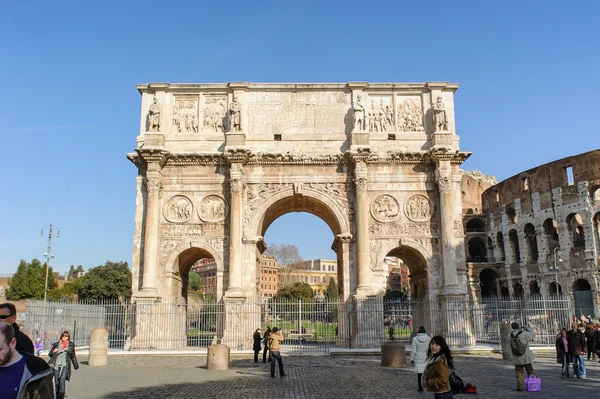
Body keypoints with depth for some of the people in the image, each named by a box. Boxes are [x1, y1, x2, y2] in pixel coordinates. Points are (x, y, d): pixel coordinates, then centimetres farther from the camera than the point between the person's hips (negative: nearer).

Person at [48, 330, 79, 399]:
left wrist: (76, 366, 20)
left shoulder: (71, 345, 6)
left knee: (62, 382, -15)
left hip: (65, 366, -2)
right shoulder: (56, 344, 5)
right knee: (56, 382, 7)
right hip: (56, 365, 2)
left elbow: (73, 356, 16)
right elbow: (50, 354, 11)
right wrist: (53, 352, -12)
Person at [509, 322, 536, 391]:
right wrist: (527, 329, 11)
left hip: (517, 359, 3)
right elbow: (533, 334, 0)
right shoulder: (524, 334, -16)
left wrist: (521, 330, 14)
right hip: (526, 357, -3)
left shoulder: (511, 335, -2)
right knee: (530, 371, 11)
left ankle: (519, 386, 6)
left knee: (519, 372, 9)